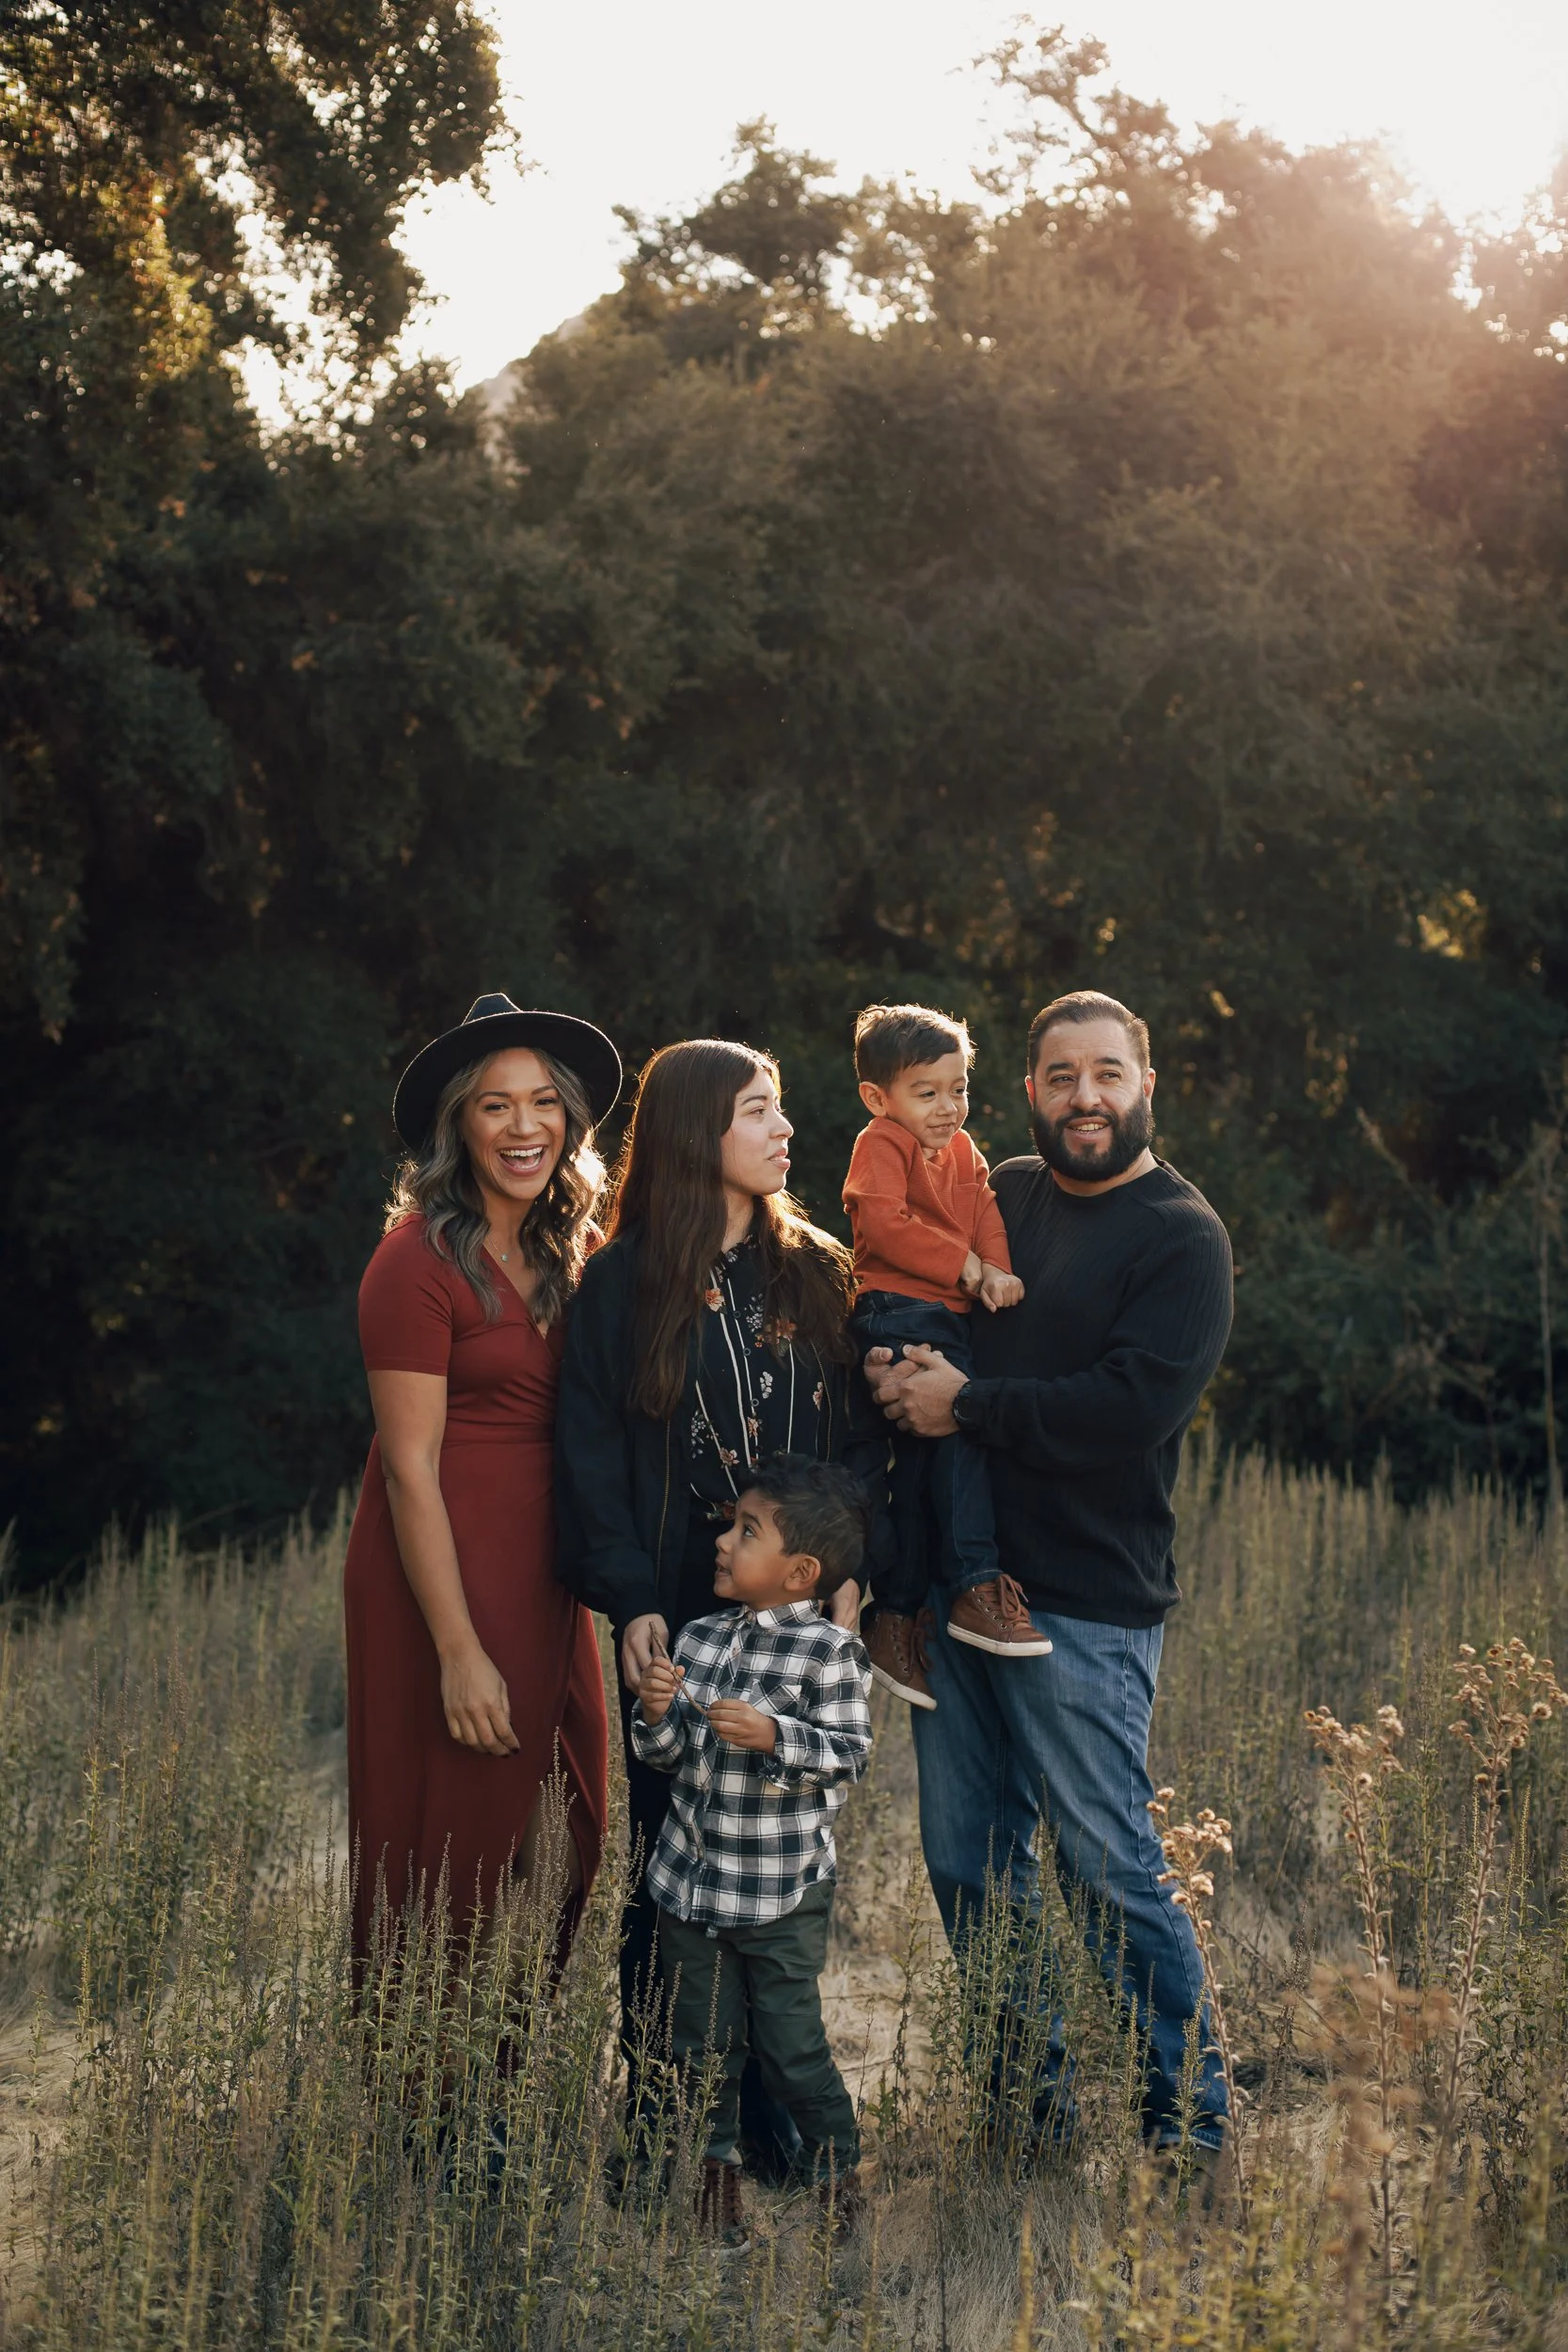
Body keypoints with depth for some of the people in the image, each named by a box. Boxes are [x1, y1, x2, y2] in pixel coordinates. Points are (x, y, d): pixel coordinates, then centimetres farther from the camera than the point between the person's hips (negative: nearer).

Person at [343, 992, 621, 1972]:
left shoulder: (571, 1256, 10)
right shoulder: (421, 1260, -12)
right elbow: (410, 1470, -14)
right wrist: (460, 1652, -17)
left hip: (543, 1581, 7)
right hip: (441, 1582, -7)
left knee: (560, 1854, 10)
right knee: (451, 1856, -1)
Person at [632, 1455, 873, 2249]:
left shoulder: (829, 1652, -10)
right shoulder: (700, 1638, 6)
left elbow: (849, 1753, -14)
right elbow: (668, 1756, 10)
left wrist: (773, 1736, -26)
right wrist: (655, 1713, -11)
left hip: (782, 1893, -5)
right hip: (691, 1884, 5)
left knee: (792, 2042, 0)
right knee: (702, 2039, 11)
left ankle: (835, 2166, 20)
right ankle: (714, 2171, 25)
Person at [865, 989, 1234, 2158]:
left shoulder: (1183, 1237, -5)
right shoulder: (1001, 1197, 13)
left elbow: (1136, 1405, -18)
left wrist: (967, 1403, -13)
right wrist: (892, 1361, -3)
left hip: (1088, 1601, -6)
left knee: (1108, 1867, -3)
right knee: (969, 1864, 10)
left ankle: (1192, 2117, 12)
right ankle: (1029, 2095, 25)